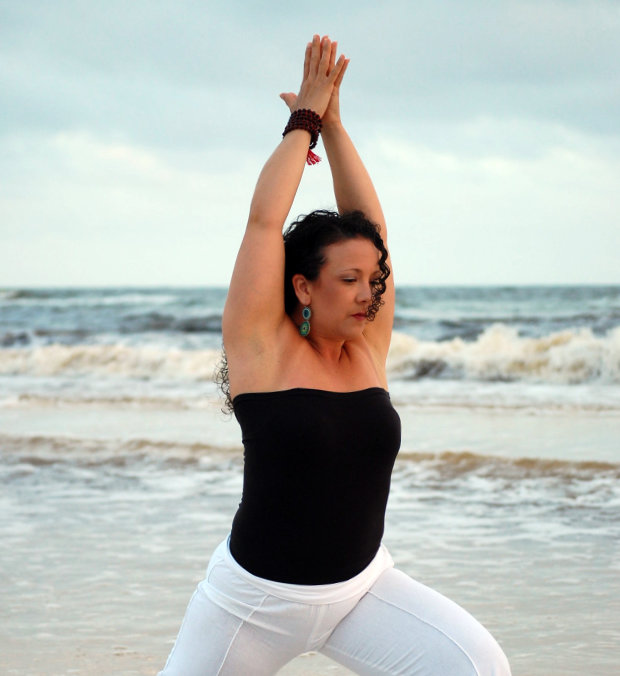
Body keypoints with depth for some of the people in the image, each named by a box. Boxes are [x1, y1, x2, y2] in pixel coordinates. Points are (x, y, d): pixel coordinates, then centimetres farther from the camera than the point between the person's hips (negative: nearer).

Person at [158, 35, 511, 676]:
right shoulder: (263, 345, -10)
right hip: (260, 598, -3)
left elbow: (369, 225, 0)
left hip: (363, 588, 3)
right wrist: (303, 121, -4)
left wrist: (334, 125, 2)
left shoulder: (368, 347, 2)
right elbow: (264, 221, -14)